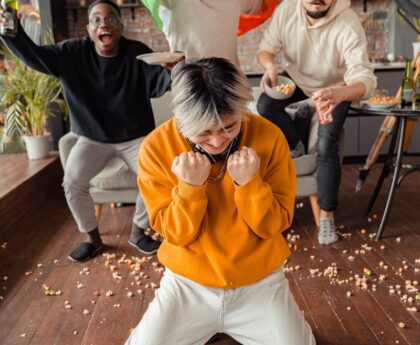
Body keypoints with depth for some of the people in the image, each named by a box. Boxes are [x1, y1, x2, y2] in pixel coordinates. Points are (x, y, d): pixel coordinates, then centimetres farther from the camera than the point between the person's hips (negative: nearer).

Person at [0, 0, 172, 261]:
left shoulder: (137, 53, -12)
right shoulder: (73, 53, -6)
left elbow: (161, 80, -23)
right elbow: (34, 56, -8)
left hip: (135, 136, -1)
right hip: (93, 138, 2)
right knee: (73, 182, -17)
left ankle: (138, 232, 3)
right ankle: (93, 237, 7)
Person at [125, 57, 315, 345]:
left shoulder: (268, 137, -15)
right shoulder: (156, 147, -16)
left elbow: (274, 226, -11)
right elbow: (175, 233, -11)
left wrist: (249, 183, -28)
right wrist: (190, 187, -28)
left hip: (260, 283, 0)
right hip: (187, 284, 1)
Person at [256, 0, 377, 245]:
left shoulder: (348, 25, -35)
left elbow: (366, 79, -42)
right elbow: (266, 49, -12)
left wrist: (339, 94, -65)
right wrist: (270, 65, -37)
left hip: (336, 87, -3)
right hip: (297, 77, 4)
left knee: (326, 146, -21)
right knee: (265, 105, -25)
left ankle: (327, 215, -1)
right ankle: (295, 145, 5)